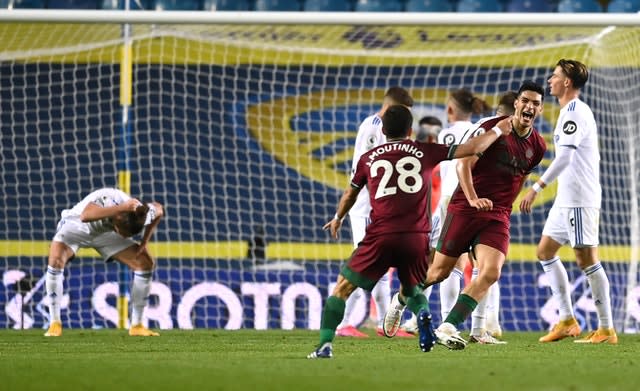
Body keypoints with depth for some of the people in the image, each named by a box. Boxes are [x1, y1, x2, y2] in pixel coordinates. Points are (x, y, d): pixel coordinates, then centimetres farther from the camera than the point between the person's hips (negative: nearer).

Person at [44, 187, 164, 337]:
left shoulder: (140, 214, -27)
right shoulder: (103, 200, -42)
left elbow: (159, 210, -1)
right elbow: (85, 216, -65)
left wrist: (144, 242, -6)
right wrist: (121, 208, -69)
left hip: (105, 232, 4)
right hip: (76, 227, -4)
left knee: (145, 263, -8)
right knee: (56, 259, -33)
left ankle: (136, 326, 4)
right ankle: (55, 323, -23)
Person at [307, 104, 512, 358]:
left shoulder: (368, 159, 13)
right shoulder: (425, 152, 10)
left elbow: (350, 194, 28)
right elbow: (472, 149, 12)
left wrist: (338, 218, 47)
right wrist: (498, 131, 29)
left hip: (380, 237, -1)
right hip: (417, 238, 1)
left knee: (342, 289, 7)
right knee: (412, 290, 26)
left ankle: (325, 345, -10)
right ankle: (423, 315, -9)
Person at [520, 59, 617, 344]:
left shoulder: (574, 112, -14)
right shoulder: (574, 111, 17)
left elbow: (564, 157, -24)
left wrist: (537, 187, -27)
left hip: (580, 200, -11)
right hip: (567, 199, 11)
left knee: (586, 259, -9)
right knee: (545, 252, 12)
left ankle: (607, 329, -6)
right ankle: (567, 320, 12)